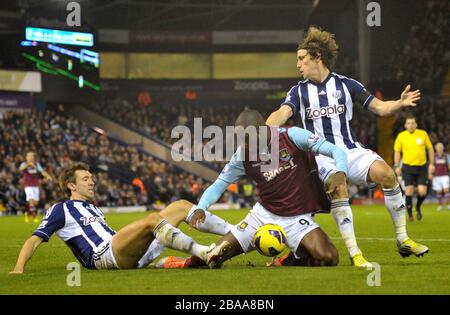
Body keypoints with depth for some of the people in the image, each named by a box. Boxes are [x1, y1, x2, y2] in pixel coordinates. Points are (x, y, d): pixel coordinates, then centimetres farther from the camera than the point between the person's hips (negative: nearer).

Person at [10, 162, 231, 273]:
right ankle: (205, 253, -41)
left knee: (181, 206, 6)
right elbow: (35, 240, 1)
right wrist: (19, 268, -13)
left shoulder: (92, 208, 33)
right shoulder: (61, 210, 9)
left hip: (126, 256, 9)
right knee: (153, 219, -34)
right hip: (103, 256, -9)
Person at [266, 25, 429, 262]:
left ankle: (402, 239, -13)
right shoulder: (299, 91, 7)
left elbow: (379, 107, 8)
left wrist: (399, 103, -13)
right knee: (338, 187, -33)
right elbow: (282, 114, -10)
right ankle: (354, 253, -29)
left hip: (350, 150, 1)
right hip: (321, 156, -1)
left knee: (385, 173, -25)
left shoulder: (346, 85, 8)